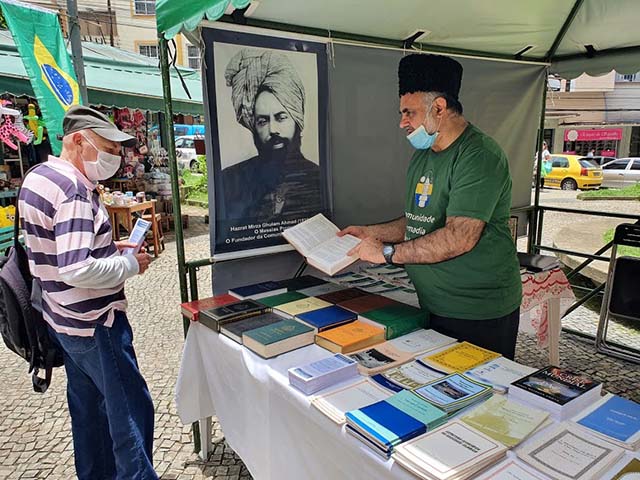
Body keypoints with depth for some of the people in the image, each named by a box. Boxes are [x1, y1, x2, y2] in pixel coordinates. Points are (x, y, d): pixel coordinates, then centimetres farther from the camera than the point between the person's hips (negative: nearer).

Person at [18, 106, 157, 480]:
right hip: (95, 323, -10)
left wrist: (110, 248, 7)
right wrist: (130, 264, -17)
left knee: (88, 408, 22)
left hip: (65, 319, 10)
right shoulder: (73, 189, -24)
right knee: (132, 409, 4)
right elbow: (77, 271, -32)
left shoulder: (37, 177, 7)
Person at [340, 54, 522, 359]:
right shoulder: (421, 157, 11)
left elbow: (460, 237, -28)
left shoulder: (479, 156, -19)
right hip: (434, 308, 8)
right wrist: (371, 233, 8)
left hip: (480, 315, -8)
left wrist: (387, 252, -22)